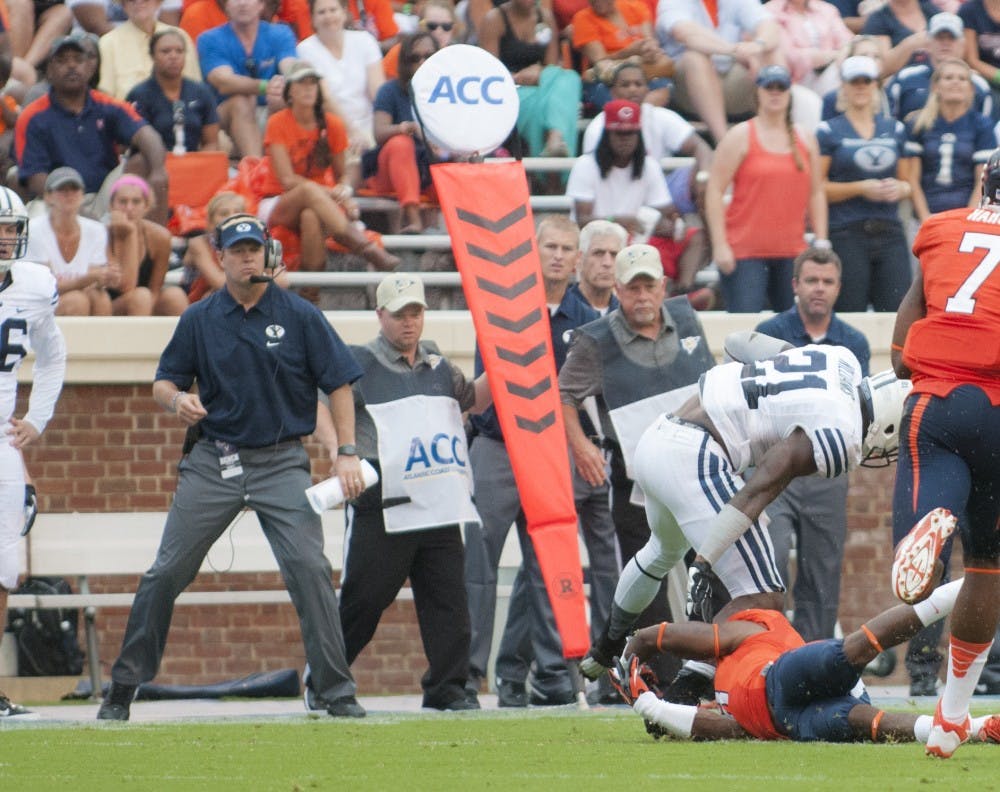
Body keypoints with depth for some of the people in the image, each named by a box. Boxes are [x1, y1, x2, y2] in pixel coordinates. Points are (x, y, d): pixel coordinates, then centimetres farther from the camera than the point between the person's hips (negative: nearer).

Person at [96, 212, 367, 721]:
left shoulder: (299, 316, 0)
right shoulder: (198, 320, 5)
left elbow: (338, 383, 2)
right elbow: (163, 382, 11)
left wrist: (346, 453, -7)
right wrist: (177, 400, -14)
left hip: (282, 463, -2)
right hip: (213, 462, 2)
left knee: (309, 568, -15)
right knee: (166, 573, 0)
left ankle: (337, 693, -9)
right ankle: (122, 689, 10)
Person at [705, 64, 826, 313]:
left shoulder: (805, 140, 13)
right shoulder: (740, 137, 0)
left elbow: (816, 193, 16)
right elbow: (714, 191, -4)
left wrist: (821, 241, 7)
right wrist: (720, 245, -12)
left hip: (792, 252, 4)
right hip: (744, 253, -4)